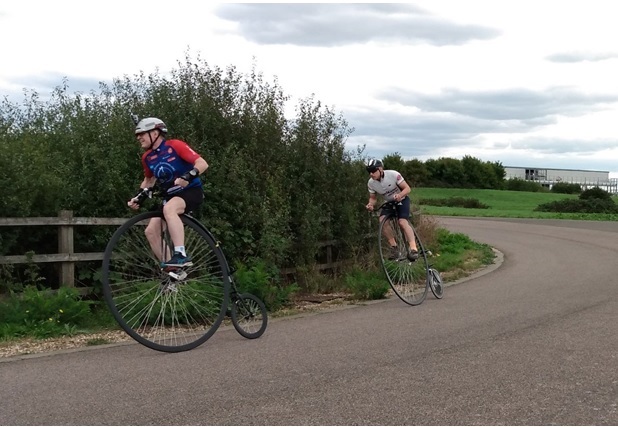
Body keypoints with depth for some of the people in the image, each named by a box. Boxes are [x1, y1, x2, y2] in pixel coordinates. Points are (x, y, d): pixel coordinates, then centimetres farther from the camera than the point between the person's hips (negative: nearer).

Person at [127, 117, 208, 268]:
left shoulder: (175, 145, -13)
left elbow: (203, 163, -19)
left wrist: (187, 176, -36)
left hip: (191, 191, -7)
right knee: (151, 230, -7)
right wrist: (138, 197, 9)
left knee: (169, 209, -37)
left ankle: (181, 255, -39)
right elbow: (149, 180, 24)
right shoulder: (147, 157, 5)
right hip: (170, 196, 7)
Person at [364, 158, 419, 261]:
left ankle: (413, 248, -31)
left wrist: (399, 195, -43)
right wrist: (371, 204, -26)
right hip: (389, 202, 4)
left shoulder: (393, 175, -28)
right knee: (382, 220, -23)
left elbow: (407, 189, -22)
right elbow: (373, 198, -3)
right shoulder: (371, 183, -17)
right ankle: (394, 247, -14)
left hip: (402, 200, -4)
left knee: (402, 222, -27)